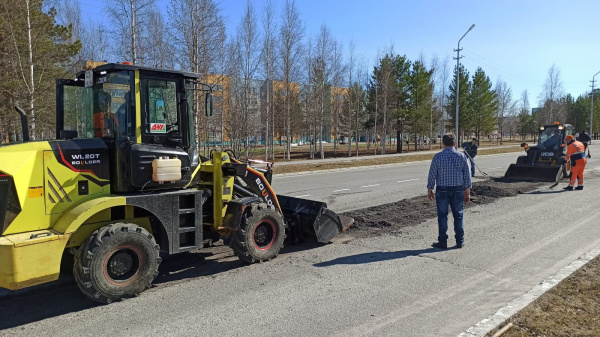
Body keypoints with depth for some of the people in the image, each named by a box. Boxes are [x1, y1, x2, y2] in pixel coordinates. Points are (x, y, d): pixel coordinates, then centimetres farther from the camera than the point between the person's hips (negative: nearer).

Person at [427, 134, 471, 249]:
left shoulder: (438, 156, -8)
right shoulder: (461, 156, -1)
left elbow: (432, 175, -6)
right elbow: (467, 176, 1)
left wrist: (429, 190, 4)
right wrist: (467, 191, 9)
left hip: (442, 190, -2)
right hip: (458, 189, 2)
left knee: (442, 215, 4)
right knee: (458, 215, 11)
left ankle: (443, 241, 8)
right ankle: (460, 241, 16)